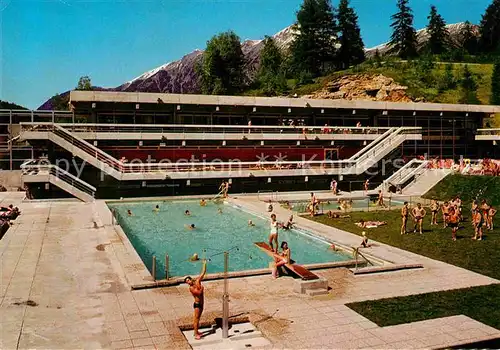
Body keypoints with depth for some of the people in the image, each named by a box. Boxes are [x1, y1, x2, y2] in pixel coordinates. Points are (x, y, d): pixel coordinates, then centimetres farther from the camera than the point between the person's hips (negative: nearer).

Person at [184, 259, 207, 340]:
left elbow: (203, 273, 2)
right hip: (197, 304, -7)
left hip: (201, 304, 7)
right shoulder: (191, 288, -16)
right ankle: (196, 334, 3)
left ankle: (196, 332, 29)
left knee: (198, 318, 17)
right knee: (196, 319, -2)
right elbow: (199, 292, -28)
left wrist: (204, 263, 1)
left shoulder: (197, 281, 0)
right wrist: (202, 288, -12)